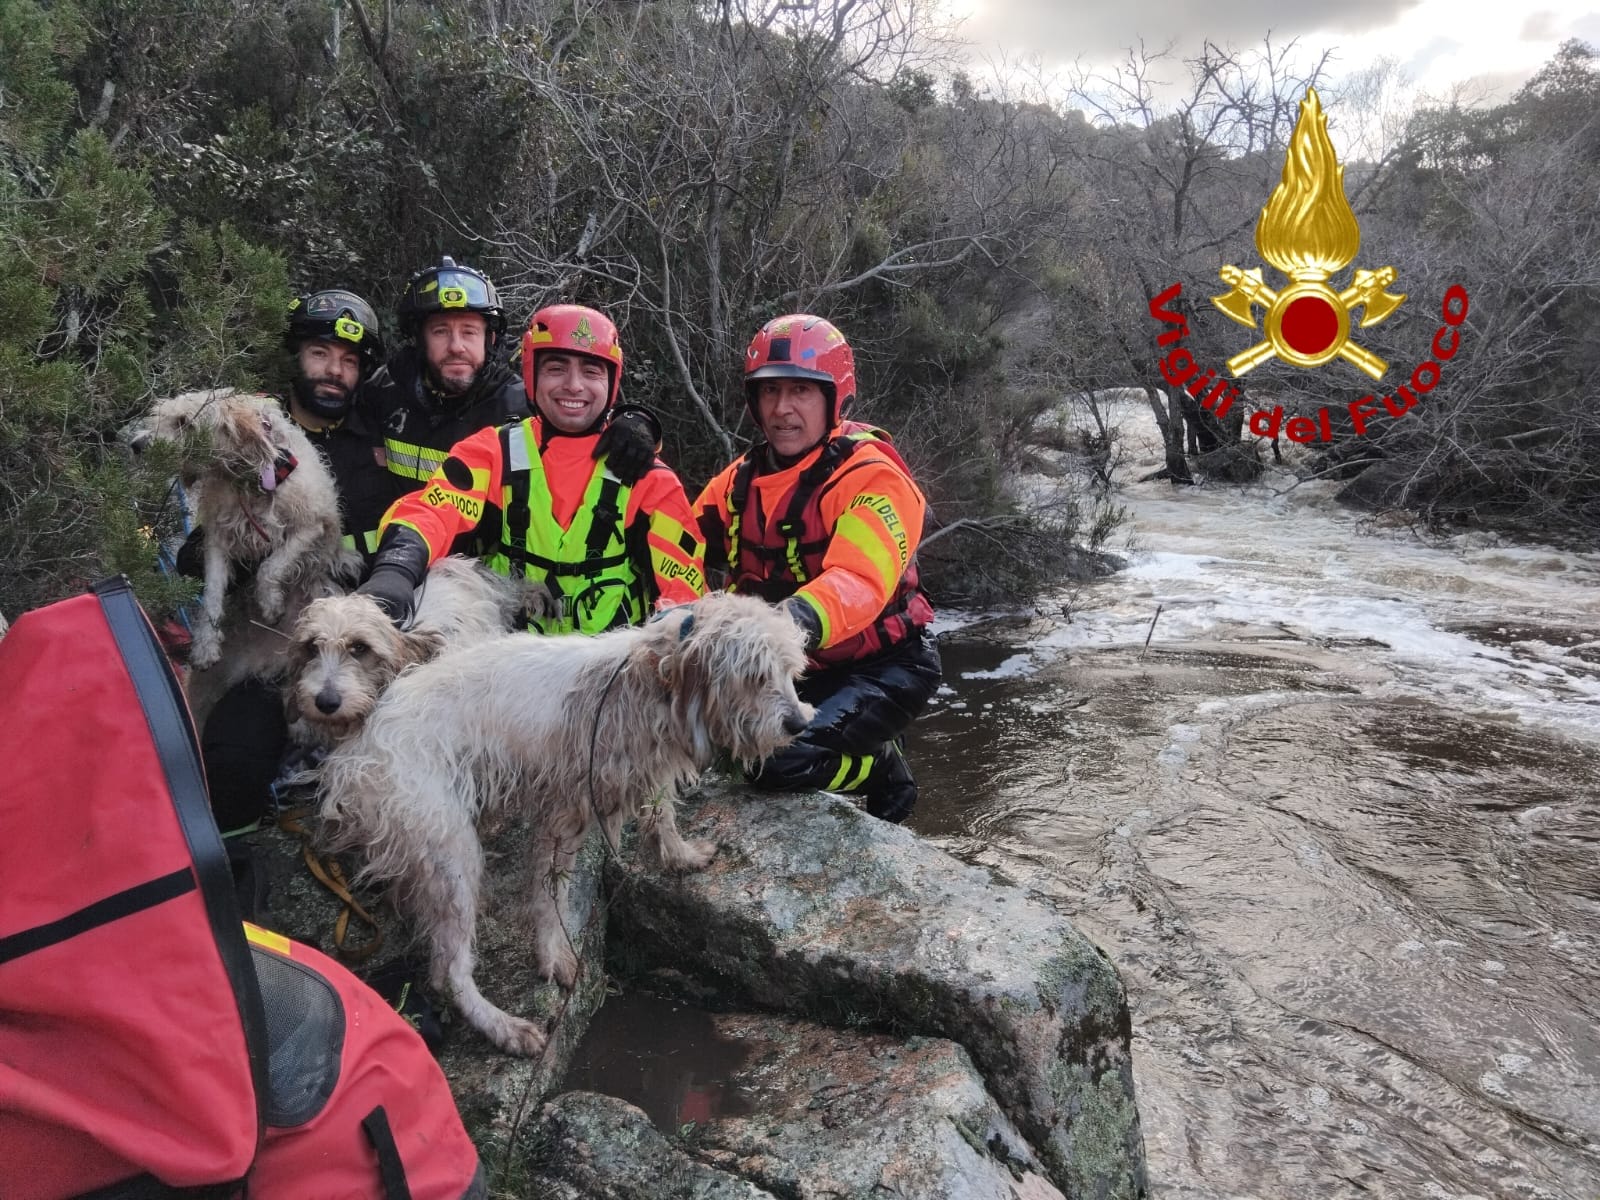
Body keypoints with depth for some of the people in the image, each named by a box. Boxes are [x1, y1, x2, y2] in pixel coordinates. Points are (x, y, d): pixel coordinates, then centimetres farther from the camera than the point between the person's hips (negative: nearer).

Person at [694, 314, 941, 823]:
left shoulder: (872, 478, -19)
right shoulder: (740, 480, 3)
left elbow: (858, 583, -36)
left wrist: (796, 621, -55)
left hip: (879, 666, -7)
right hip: (793, 668, 8)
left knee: (786, 761, -27)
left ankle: (878, 767, 7)